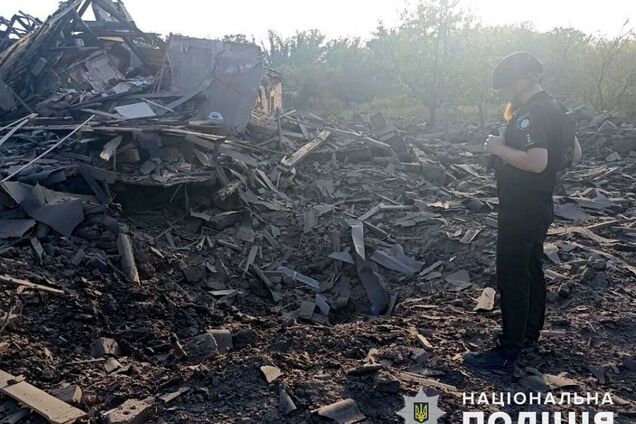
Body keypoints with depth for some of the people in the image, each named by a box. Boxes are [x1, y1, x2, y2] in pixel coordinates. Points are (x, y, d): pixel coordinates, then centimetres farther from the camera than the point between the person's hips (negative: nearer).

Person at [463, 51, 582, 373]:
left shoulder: (530, 114, -21)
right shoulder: (554, 108, 10)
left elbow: (536, 162, -32)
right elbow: (574, 153, 18)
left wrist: (500, 149, -20)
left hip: (520, 211, -10)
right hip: (539, 207, 10)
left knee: (512, 279, -4)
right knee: (532, 271, 19)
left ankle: (507, 354, 3)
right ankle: (529, 335, 33)